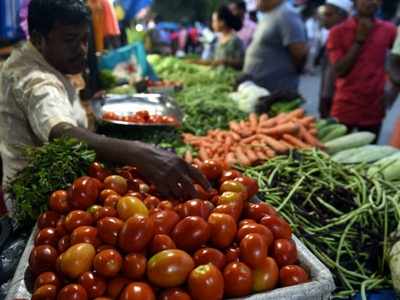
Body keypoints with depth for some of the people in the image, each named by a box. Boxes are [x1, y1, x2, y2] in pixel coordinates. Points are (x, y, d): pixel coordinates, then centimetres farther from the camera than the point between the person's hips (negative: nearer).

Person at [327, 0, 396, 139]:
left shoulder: (389, 30, 3)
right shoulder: (338, 31, -4)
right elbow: (339, 71, -10)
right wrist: (359, 40, -13)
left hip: (374, 110, 2)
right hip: (345, 109, -2)